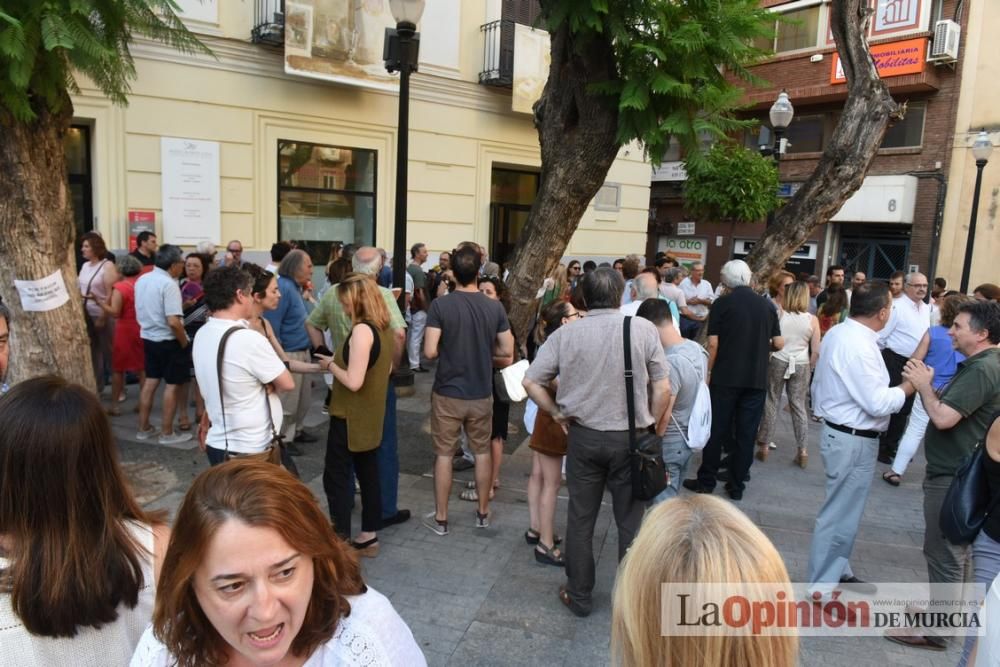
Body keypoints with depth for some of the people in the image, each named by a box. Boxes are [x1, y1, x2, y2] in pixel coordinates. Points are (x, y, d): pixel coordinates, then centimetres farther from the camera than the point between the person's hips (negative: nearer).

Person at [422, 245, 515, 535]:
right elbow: (507, 352, -2)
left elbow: (430, 352, -16)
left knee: (444, 455, 9)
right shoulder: (494, 307, -5)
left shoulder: (440, 305, -13)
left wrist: (448, 350, 5)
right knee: (482, 452, 17)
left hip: (447, 393, -2)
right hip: (481, 394, 2)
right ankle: (483, 513, 30)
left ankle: (440, 519, 20)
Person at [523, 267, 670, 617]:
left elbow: (531, 382, -5)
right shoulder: (643, 329, -9)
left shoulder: (566, 333, -6)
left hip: (583, 436, 1)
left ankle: (579, 597, 28)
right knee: (631, 523, 13)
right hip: (630, 438, -1)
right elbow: (663, 388, -6)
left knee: (580, 520, 14)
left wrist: (556, 413, 5)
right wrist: (650, 426, 7)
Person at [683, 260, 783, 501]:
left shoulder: (721, 304, -5)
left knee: (717, 429, 6)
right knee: (747, 433, 8)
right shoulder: (767, 305, 5)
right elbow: (779, 343, 7)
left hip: (726, 378, -3)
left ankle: (706, 480, 13)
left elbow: (713, 344, -9)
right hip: (757, 379, 3)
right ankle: (737, 485, 13)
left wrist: (708, 373, 1)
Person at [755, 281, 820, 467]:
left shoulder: (779, 314, -6)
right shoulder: (812, 320, -5)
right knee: (799, 405, 10)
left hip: (777, 361, -1)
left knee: (771, 403, 9)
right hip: (801, 365, 1)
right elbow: (816, 351, -4)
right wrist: (810, 368, 13)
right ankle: (803, 451, 11)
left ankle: (764, 446, 14)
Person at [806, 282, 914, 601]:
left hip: (838, 431, 10)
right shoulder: (859, 346, -25)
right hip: (854, 440, -10)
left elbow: (820, 382, 14)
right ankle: (821, 587, 14)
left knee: (843, 510, 23)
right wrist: (909, 387, -10)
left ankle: (838, 570, 39)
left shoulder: (838, 333, 5)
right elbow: (878, 404, -25)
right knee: (840, 515, 2)